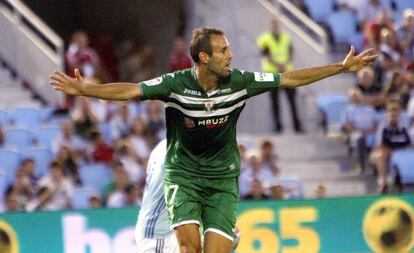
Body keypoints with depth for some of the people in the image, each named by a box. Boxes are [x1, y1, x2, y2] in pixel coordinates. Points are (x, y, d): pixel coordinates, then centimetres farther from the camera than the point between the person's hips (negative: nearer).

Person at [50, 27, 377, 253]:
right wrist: (85, 90, -35)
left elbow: (289, 79, -1)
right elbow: (131, 90, -22)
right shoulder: (175, 84, -14)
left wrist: (342, 67, -2)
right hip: (182, 175, -2)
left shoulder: (239, 82, -7)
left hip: (223, 180, 2)